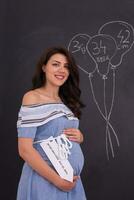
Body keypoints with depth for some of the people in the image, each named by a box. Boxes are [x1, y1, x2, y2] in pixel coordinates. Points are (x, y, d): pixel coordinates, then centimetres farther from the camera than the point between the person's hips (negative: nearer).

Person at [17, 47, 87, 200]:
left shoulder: (67, 101, 10)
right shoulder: (32, 97, -11)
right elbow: (25, 149, -17)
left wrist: (79, 137, -2)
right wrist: (57, 180, -18)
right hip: (44, 179, -7)